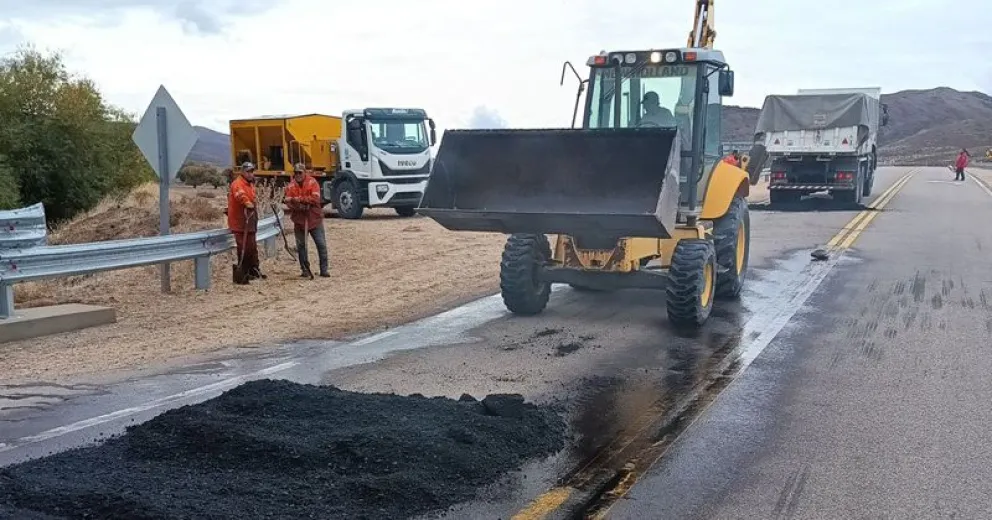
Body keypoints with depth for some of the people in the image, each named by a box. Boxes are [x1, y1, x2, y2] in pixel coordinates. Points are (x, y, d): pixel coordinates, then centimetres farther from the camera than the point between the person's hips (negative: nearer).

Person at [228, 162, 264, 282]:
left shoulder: (250, 184, 18)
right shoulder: (238, 183, -15)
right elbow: (240, 194, -36)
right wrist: (247, 203, -50)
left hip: (250, 221, 10)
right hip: (240, 222, -10)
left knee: (252, 247, 17)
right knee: (244, 248, -9)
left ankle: (254, 271, 28)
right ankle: (244, 273, -1)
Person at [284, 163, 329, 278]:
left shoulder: (312, 182, -3)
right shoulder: (291, 186, 4)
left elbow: (315, 198, -15)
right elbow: (288, 201, -7)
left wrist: (300, 199, -18)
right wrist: (301, 206, -23)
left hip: (314, 219, -2)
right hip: (299, 220, 2)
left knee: (321, 244, -2)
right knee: (301, 246, 8)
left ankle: (324, 270, 4)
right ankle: (305, 270, 18)